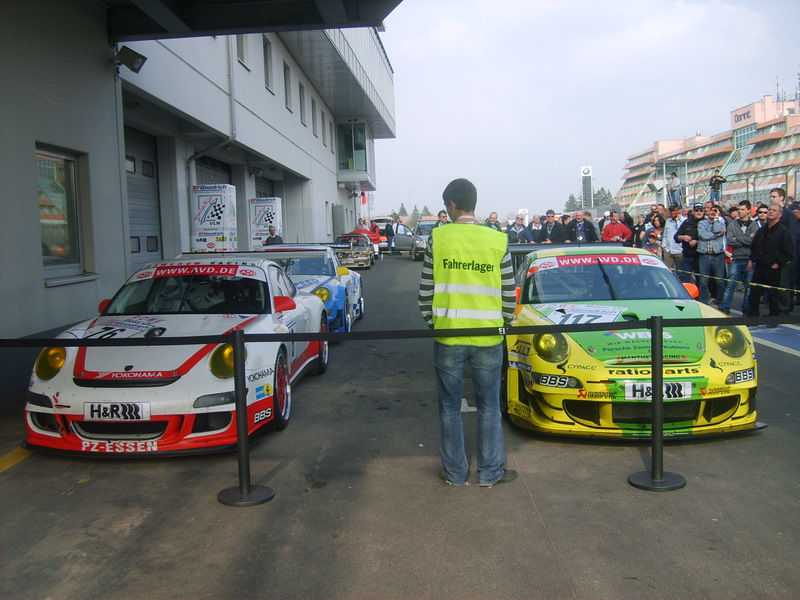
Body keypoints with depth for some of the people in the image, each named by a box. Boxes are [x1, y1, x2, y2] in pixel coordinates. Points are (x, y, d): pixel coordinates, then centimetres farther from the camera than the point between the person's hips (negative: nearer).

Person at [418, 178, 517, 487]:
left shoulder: (437, 239, -4)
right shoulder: (498, 241, -1)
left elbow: (426, 290, -1)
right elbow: (509, 293, 3)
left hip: (447, 335, 0)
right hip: (488, 338, 1)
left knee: (450, 407, 12)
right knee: (489, 407, 12)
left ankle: (455, 472, 21)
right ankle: (490, 472, 21)